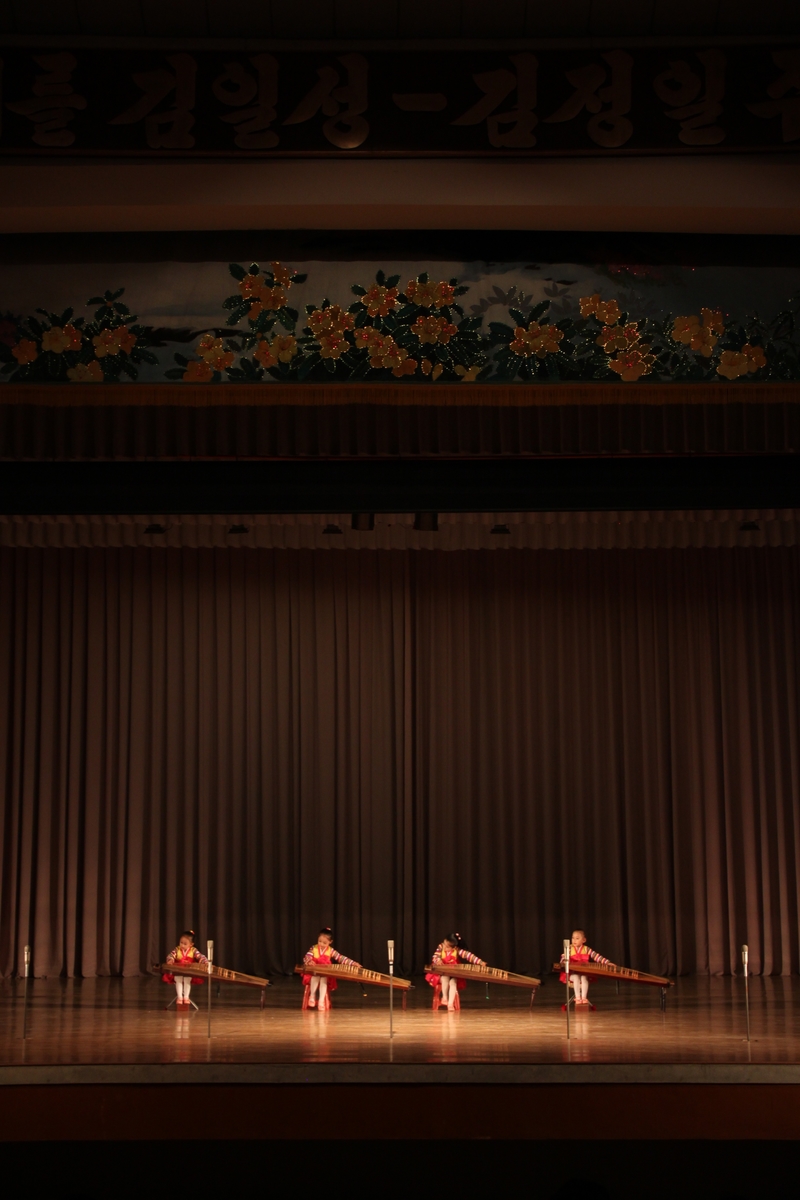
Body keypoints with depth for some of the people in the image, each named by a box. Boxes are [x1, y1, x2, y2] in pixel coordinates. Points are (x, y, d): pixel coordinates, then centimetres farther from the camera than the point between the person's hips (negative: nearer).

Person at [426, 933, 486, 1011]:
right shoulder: (441, 947, -11)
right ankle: (444, 997, -13)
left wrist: (480, 962, -37)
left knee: (453, 982, -30)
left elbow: (468, 955, -26)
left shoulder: (457, 951, -17)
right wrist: (438, 960, -39)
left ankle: (450, 1004, -29)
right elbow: (435, 957, -14)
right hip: (441, 973, 1)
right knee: (445, 978, -33)